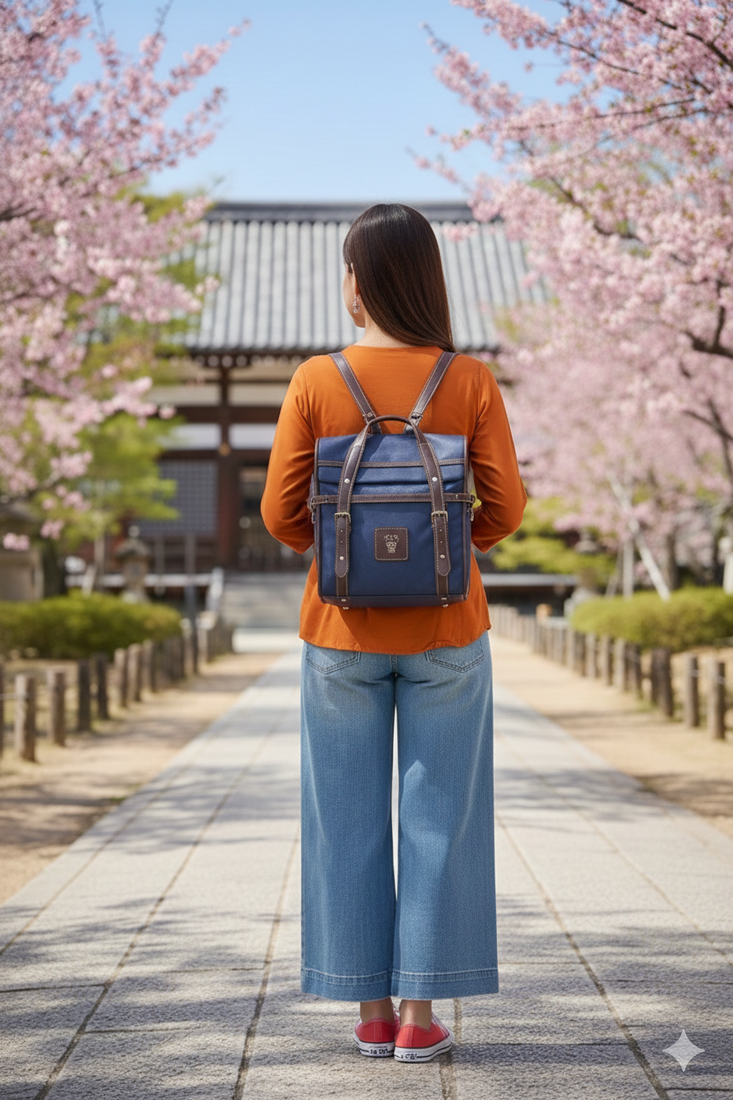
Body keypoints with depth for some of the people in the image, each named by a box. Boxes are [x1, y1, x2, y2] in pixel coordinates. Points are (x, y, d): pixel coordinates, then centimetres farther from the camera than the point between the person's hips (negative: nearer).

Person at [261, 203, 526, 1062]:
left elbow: (282, 514, -8)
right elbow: (505, 507, -7)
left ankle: (372, 1011, 15)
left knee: (351, 819, 10)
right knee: (438, 817, 8)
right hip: (445, 630, 0)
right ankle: (420, 1014, 10)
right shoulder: (470, 382, -7)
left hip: (343, 630, 0)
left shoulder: (316, 383, -8)